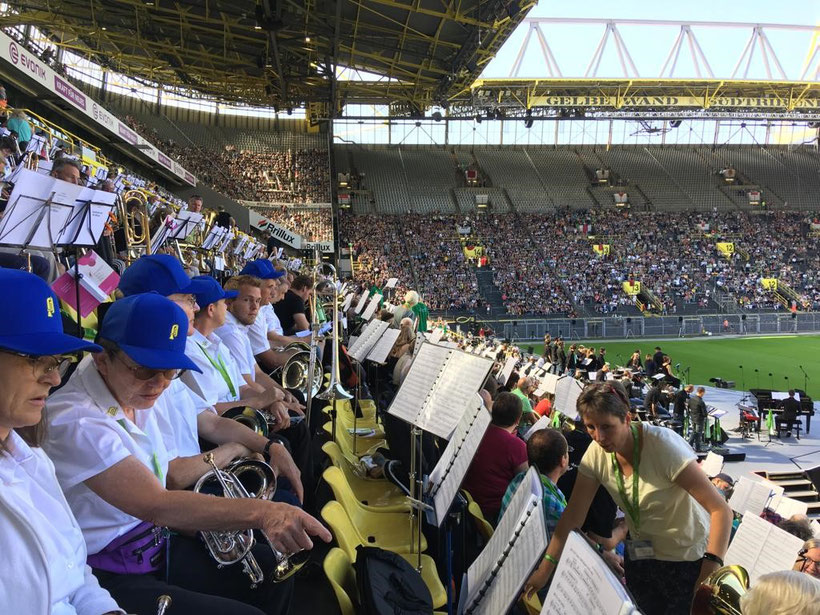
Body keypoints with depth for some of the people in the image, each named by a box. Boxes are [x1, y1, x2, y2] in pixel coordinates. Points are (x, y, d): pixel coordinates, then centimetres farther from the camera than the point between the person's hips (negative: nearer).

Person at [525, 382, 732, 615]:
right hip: (640, 556, 5)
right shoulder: (596, 453, -13)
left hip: (688, 561, -4)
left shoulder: (662, 445, -29)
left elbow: (721, 509, -29)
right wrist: (545, 568, -14)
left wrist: (711, 568, -38)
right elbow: (573, 516, -9)